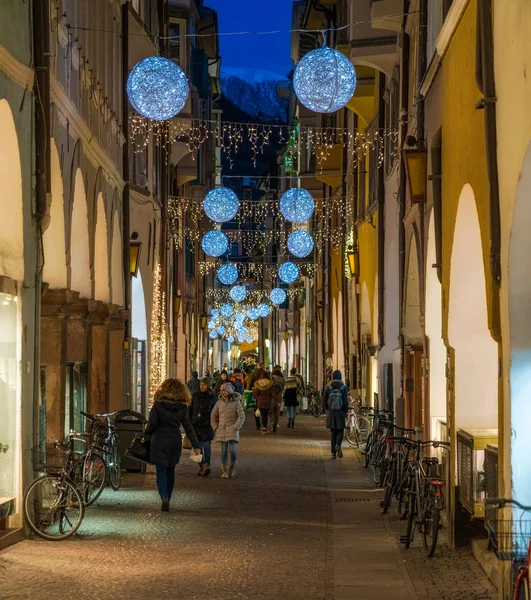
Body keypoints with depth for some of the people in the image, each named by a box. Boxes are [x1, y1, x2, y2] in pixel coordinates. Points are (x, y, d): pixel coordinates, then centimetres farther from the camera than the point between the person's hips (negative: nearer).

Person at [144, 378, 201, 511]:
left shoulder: (158, 404, -9)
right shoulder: (182, 407, -3)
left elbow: (152, 424, -10)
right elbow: (188, 427, -3)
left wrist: (146, 435, 10)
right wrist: (196, 446, 0)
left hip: (159, 441, -3)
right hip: (175, 441, 3)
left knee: (161, 471, -1)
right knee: (170, 471, 17)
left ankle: (164, 497, -22)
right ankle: (167, 499, 24)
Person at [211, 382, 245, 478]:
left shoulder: (236, 402, -4)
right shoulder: (219, 403, 4)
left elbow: (242, 416, -5)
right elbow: (213, 415, 12)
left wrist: (236, 427, -12)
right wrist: (215, 427, 4)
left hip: (232, 430, -3)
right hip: (222, 430, 3)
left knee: (232, 450, -12)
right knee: (224, 450, 1)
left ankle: (233, 466, 13)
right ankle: (224, 471, 7)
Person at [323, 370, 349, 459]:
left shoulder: (328, 387, -1)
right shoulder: (344, 387, -6)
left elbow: (325, 400, 3)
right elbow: (345, 401, -9)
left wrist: (327, 410, 17)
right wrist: (346, 412, 1)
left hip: (331, 412, 2)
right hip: (340, 412, -2)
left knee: (333, 433, 10)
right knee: (340, 431, 10)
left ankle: (333, 453, 8)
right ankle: (338, 445, -20)